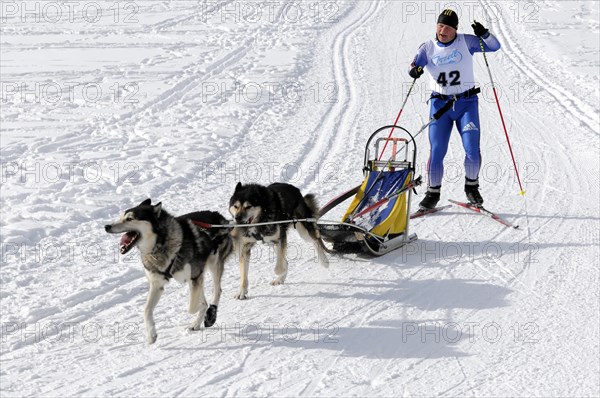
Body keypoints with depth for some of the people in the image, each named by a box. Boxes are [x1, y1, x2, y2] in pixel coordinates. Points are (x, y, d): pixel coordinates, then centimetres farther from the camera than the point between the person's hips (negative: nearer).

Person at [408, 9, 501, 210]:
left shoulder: (466, 42, -2)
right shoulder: (428, 48, 0)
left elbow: (494, 47, -2)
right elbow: (414, 66, -10)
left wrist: (484, 34, -21)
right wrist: (414, 70, -33)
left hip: (467, 103, -1)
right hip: (440, 103, 1)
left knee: (472, 149, -10)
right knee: (437, 150, -5)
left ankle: (471, 186, 13)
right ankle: (433, 192, 10)